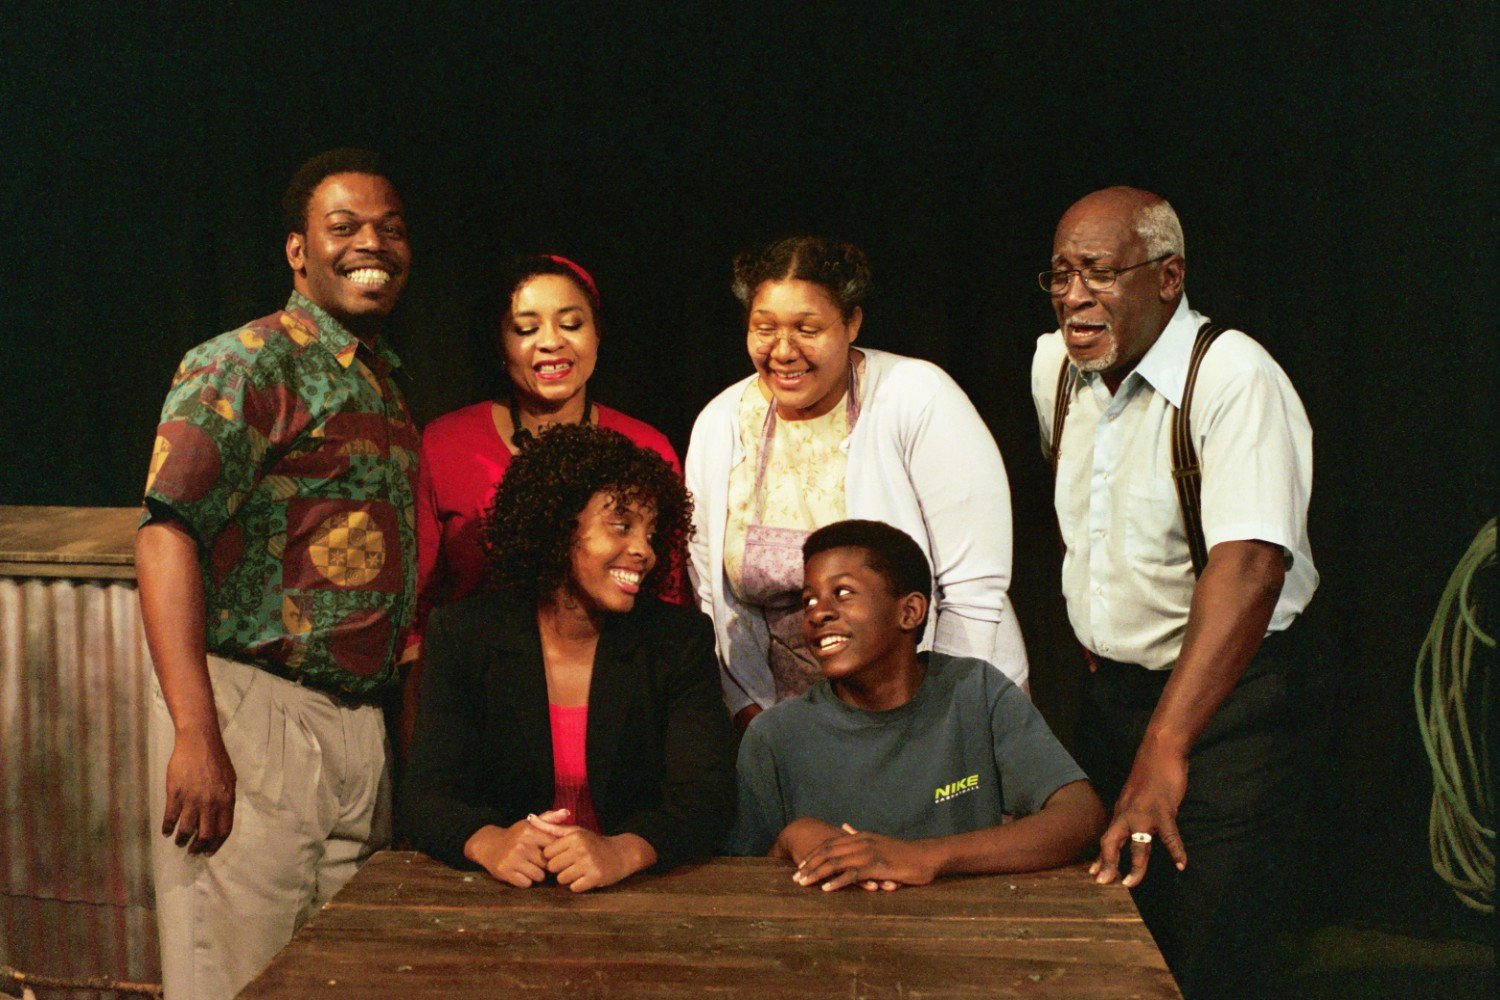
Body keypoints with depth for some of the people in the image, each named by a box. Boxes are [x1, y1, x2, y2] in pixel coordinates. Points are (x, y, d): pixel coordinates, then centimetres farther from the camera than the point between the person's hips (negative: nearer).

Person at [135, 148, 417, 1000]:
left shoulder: (384, 379, 17)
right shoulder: (246, 364, -8)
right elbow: (169, 534, -17)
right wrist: (195, 735, -25)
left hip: (360, 724, 8)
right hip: (254, 711, -8)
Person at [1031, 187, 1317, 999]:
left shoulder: (1237, 379, -23)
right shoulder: (1052, 365, 2)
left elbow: (1249, 565, -35)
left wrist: (1167, 746, -45)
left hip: (1225, 699, -7)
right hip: (1108, 689, 7)